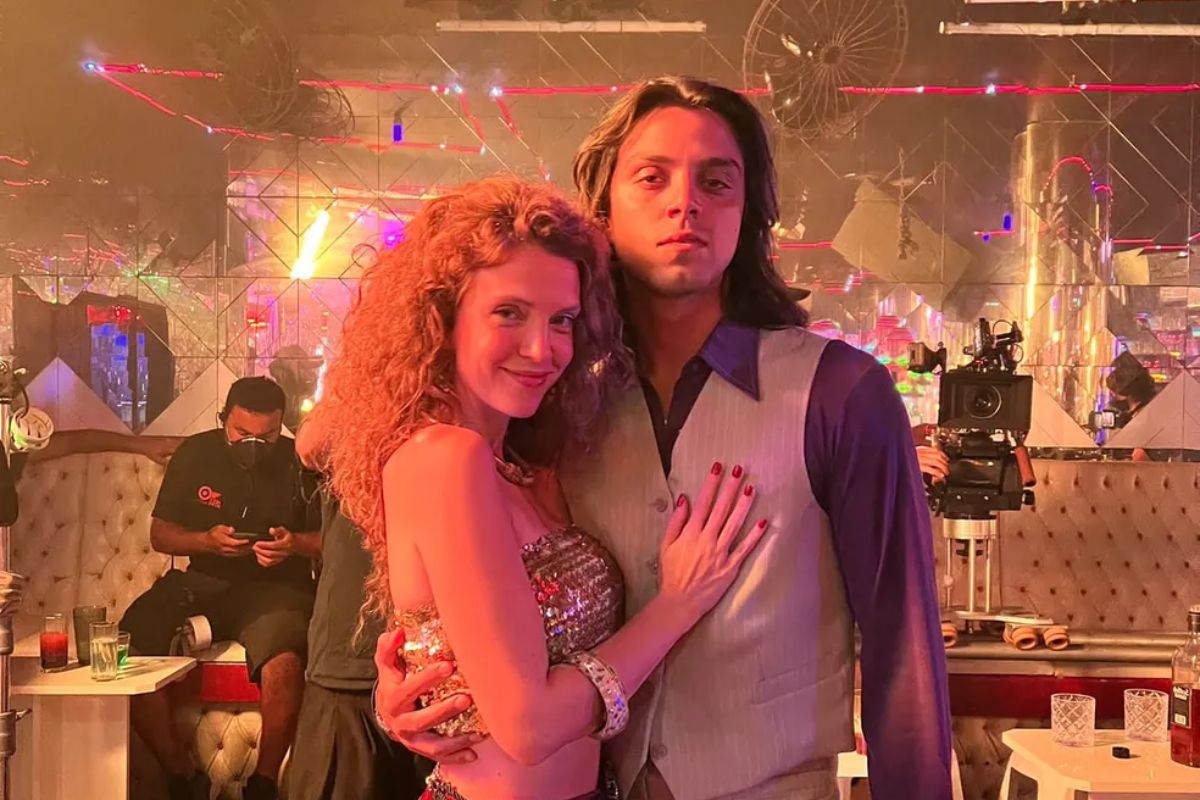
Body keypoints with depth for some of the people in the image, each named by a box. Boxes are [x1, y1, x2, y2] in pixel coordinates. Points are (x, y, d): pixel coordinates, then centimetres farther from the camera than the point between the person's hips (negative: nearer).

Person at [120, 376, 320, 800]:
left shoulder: (299, 462, -2)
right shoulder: (194, 454, 5)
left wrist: (296, 544, -17)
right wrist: (207, 541, -10)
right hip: (203, 582, 3)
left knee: (283, 665, -36)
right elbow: (160, 535, 9)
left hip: (276, 587, -3)